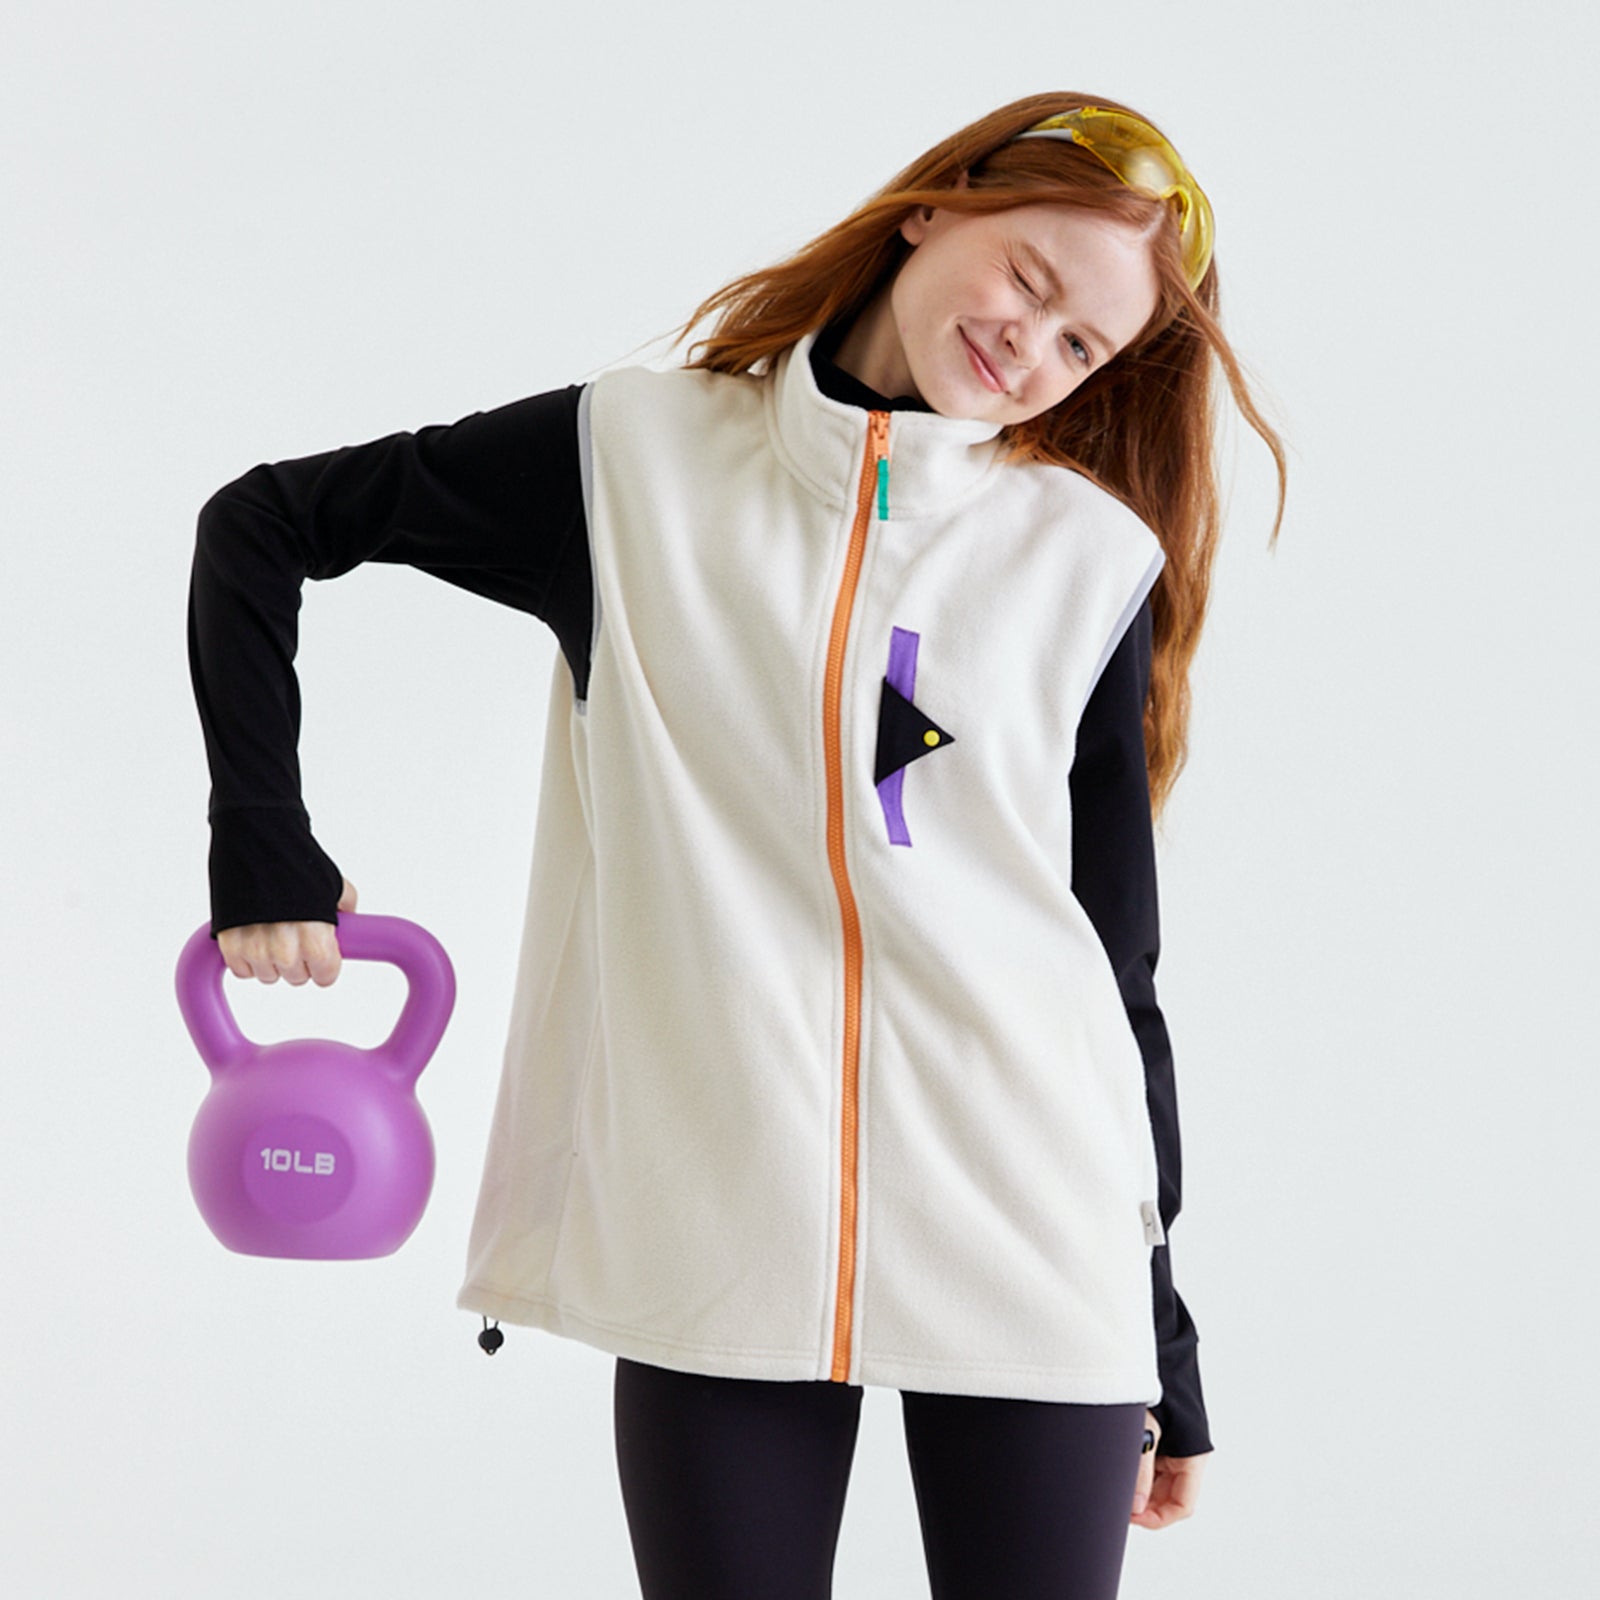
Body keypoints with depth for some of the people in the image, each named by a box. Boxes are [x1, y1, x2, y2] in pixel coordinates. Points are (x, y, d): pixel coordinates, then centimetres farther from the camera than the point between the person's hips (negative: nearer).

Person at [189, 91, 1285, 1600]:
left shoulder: (1094, 562, 6)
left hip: (1028, 1246, 1)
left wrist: (1161, 1329, 8)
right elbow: (263, 525, 12)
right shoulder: (635, 459, 6)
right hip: (713, 1242, 0)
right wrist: (262, 849, 4)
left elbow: (1116, 954, 8)